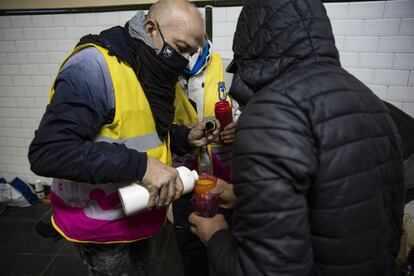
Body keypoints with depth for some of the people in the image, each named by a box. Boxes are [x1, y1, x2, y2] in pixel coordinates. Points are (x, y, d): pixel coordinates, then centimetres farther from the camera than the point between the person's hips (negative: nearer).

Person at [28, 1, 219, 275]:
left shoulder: (154, 71, 0)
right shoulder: (94, 67, -26)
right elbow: (47, 152, -32)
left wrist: (185, 137, -8)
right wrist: (140, 165, -38)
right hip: (100, 222, -7)